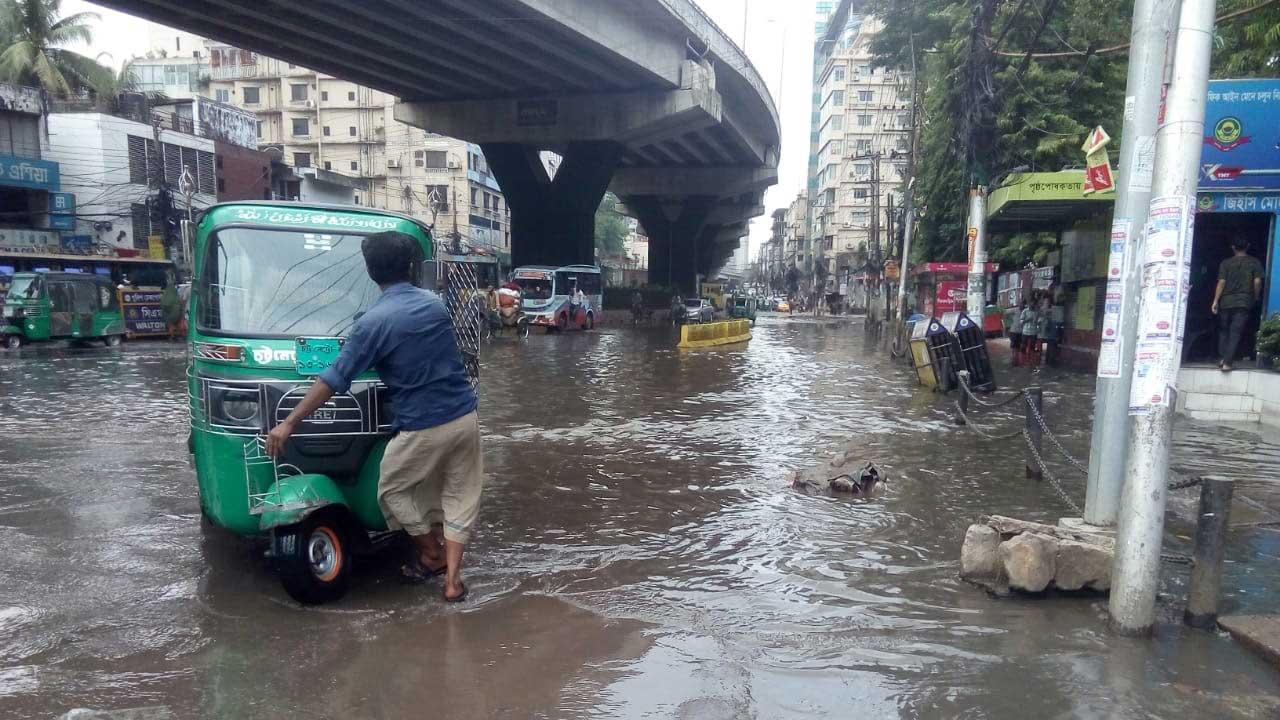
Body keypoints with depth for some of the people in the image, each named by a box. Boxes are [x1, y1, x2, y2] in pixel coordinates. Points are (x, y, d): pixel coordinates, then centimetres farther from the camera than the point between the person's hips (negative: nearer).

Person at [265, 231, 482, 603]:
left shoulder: (374, 321, -12)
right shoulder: (435, 303, 4)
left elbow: (334, 379, -12)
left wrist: (290, 422, -6)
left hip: (423, 427, -5)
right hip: (464, 417, 5)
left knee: (393, 489, 19)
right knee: (460, 494, 12)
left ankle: (430, 554, 29)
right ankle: (452, 579, 12)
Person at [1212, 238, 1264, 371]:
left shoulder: (1226, 263, 3)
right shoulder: (1254, 262, 3)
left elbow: (1221, 282, -4)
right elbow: (1257, 282, -4)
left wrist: (1215, 301, -3)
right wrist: (1256, 298, 10)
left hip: (1226, 302, 1)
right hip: (1244, 302, -1)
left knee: (1223, 331, 14)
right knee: (1236, 333, -3)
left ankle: (1222, 359, 8)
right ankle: (1227, 362, -12)